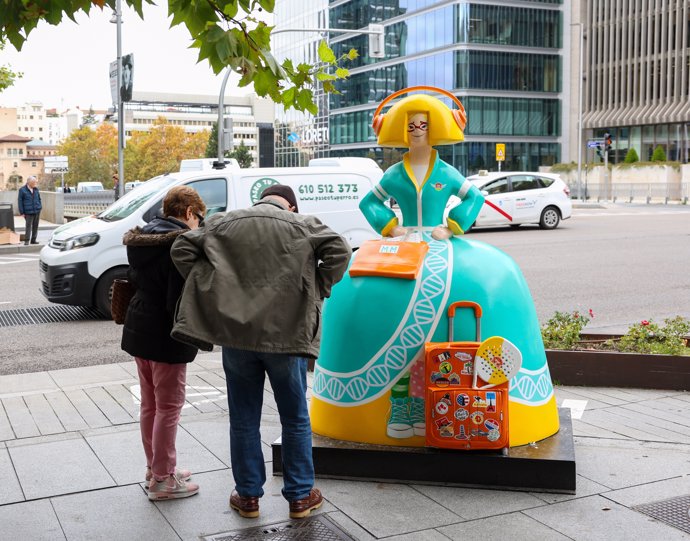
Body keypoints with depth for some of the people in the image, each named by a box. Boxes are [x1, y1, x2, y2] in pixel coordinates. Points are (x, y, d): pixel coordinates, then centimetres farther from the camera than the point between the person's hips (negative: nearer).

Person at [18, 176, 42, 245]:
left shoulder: (36, 189, 11)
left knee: (35, 226, 7)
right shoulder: (22, 190, -3)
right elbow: (20, 201, -2)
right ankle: (26, 240, -3)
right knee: (28, 226, -8)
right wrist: (22, 212, -5)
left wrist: (40, 208, 11)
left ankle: (33, 240, 15)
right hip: (28, 212, -5)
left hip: (37, 211, 5)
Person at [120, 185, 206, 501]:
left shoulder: (141, 238, 9)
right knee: (168, 407, 3)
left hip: (138, 330, 9)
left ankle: (155, 468, 32)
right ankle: (162, 479, 12)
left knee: (150, 404, 19)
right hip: (166, 336, -9)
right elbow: (180, 298, -24)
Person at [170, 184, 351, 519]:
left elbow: (182, 248, 5)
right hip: (287, 334, -2)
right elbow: (339, 251, -10)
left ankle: (248, 495, 22)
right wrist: (317, 290, 0)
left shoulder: (224, 223, 9)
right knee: (295, 419, 13)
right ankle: (300, 496, 21)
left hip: (236, 335, 2)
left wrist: (207, 286, 8)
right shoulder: (301, 225, 2)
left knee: (244, 420, 14)